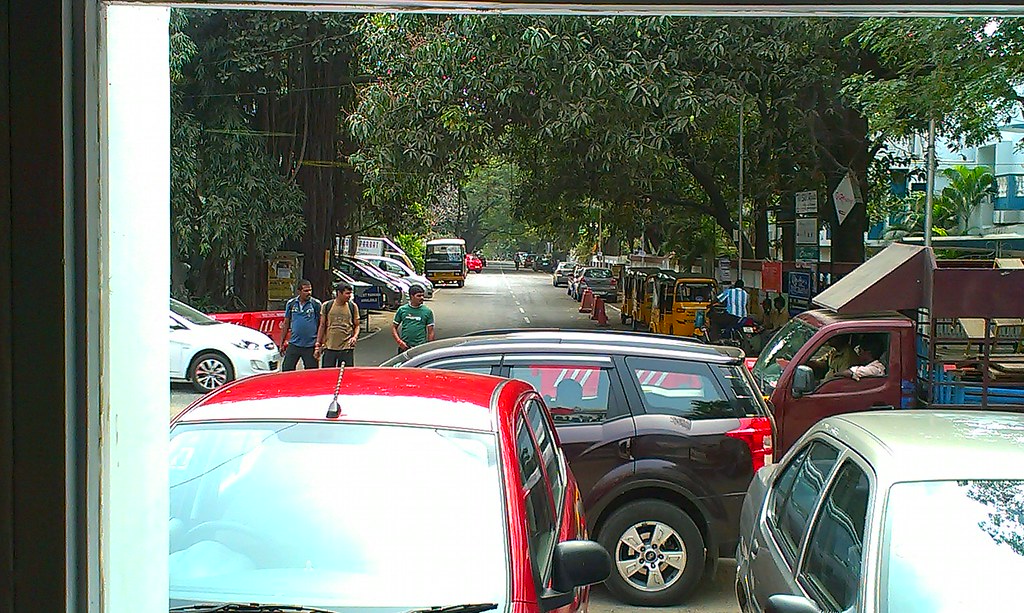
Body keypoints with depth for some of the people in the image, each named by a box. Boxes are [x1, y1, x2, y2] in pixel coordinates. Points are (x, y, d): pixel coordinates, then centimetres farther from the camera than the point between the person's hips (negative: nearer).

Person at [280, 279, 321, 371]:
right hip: (293, 344, 2)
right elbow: (286, 323, 13)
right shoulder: (291, 303, 5)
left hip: (310, 346, -2)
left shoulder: (316, 304, -2)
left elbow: (321, 325, 0)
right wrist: (282, 343, 11)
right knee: (286, 369, 3)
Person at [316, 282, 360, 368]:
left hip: (347, 348, 0)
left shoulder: (353, 306, 4)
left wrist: (355, 337, -11)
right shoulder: (327, 306, 3)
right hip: (329, 348, 0)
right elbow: (322, 326, 9)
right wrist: (318, 345, 7)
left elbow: (356, 326, 10)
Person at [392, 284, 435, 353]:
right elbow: (394, 327, 9)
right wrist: (399, 341, -4)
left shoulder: (427, 311, 3)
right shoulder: (402, 310, 5)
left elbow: (431, 331, 4)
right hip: (404, 347, 1)